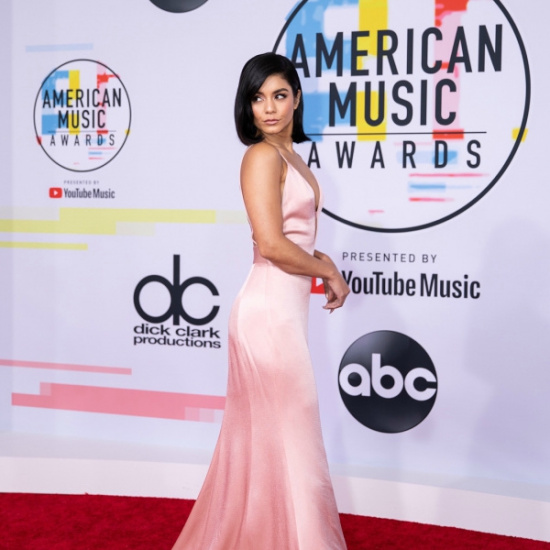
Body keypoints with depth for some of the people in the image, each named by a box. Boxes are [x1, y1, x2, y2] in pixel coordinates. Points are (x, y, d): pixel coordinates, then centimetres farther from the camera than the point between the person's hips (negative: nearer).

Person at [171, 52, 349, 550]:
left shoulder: (291, 156, 15)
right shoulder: (263, 156, -13)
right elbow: (271, 244, -21)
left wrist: (324, 265, 3)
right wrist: (329, 270, -8)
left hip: (285, 308, 9)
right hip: (270, 308, -9)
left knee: (263, 434, 17)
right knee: (288, 435, -1)